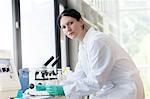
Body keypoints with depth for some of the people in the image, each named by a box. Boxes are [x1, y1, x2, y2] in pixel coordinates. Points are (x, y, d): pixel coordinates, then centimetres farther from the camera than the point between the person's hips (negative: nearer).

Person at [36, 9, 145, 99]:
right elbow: (79, 75, 11)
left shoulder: (97, 41, -20)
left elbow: (96, 81, -21)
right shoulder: (83, 45, 7)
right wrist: (57, 87, 0)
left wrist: (64, 90, -19)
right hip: (109, 89, 8)